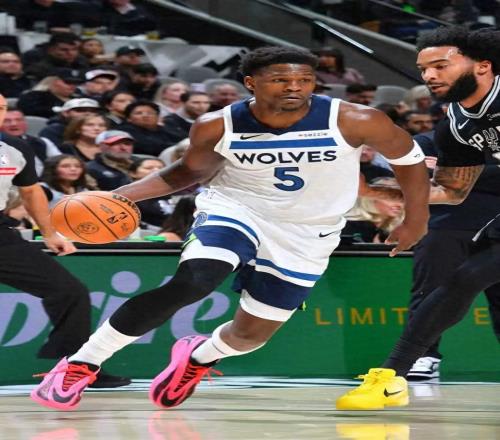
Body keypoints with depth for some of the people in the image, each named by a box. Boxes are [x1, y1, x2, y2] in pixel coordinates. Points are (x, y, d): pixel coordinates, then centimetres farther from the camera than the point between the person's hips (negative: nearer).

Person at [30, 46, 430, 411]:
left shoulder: (355, 122, -22)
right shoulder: (217, 127, -16)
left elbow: (408, 157, -5)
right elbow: (192, 171, 3)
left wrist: (416, 220, -1)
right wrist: (122, 195, -10)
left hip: (305, 238, 2)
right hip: (236, 209, -2)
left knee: (254, 333, 7)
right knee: (191, 283, -28)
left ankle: (199, 357, 45)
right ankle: (82, 364, -19)